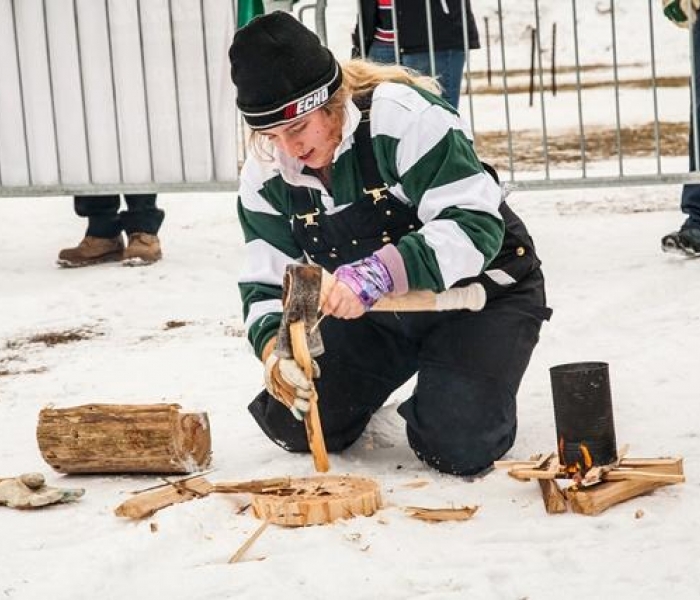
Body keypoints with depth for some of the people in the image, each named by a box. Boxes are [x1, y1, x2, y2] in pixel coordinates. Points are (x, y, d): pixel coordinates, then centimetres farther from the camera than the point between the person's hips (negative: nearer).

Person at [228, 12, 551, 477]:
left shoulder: (405, 117, -31)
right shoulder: (265, 175, -10)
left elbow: (476, 227, -34)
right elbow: (268, 282, -4)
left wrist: (379, 275, -46)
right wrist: (275, 347, -26)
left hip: (478, 291, -5)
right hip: (374, 315, 6)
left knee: (457, 446, -21)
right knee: (296, 424, -5)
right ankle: (366, 388, 30)